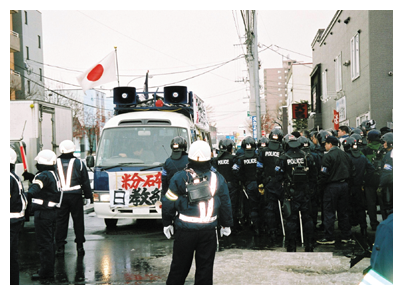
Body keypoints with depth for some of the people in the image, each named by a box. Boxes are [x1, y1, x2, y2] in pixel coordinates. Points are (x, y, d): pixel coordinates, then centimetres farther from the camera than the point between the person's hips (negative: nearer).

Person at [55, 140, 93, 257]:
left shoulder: (55, 163, 3)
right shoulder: (78, 163, 1)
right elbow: (85, 182, 5)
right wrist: (88, 196, 12)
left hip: (60, 196, 1)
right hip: (75, 195, -1)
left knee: (60, 221, 5)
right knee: (78, 221, 8)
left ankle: (60, 247, 4)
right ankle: (80, 246, 11)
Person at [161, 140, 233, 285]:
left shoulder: (179, 178, -6)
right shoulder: (218, 179, 0)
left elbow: (169, 203, -3)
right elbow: (225, 204, 8)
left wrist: (167, 223, 11)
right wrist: (226, 224, 21)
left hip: (185, 230, -1)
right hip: (209, 231, 1)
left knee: (179, 267, 10)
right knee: (205, 267, 9)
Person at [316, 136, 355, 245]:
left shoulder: (328, 156, -13)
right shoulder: (344, 155, 9)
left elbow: (324, 173, -17)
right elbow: (352, 171, 14)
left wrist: (320, 186, -5)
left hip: (332, 186, -7)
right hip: (344, 185, 7)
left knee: (329, 213, 0)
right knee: (343, 212, 13)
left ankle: (329, 238, 2)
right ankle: (346, 237, 16)